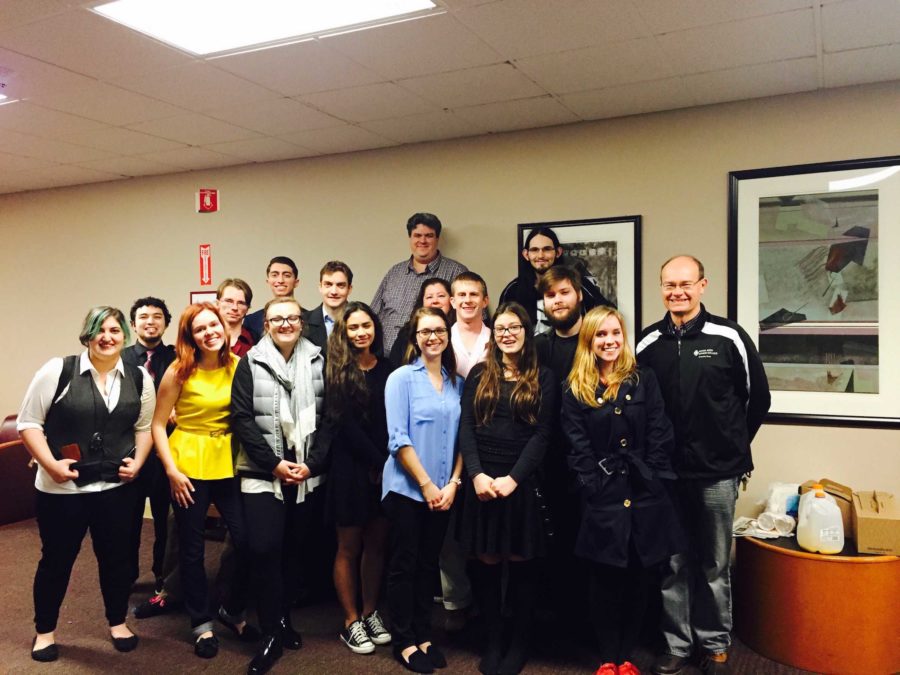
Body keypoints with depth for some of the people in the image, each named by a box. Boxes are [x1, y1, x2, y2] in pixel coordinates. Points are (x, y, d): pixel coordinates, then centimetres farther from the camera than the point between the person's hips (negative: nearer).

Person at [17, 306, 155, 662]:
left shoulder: (139, 378, 1)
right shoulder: (58, 370, -9)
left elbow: (144, 426, 11)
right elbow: (28, 422, -5)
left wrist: (137, 462, -4)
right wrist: (50, 464, -15)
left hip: (117, 487, 3)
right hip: (60, 487, -2)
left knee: (116, 556, 13)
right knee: (57, 558, 11)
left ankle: (117, 622, 34)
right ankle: (44, 630, 33)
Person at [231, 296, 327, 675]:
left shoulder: (317, 362, 4)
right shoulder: (251, 363, 0)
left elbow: (326, 418, 3)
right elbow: (242, 419, -5)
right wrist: (274, 464, -11)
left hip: (305, 471, 2)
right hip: (262, 472, -2)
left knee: (295, 548, 9)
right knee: (264, 548, -7)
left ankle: (284, 617, 29)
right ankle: (270, 632, 8)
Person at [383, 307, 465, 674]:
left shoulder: (458, 382, 7)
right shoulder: (401, 377, -7)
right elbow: (398, 439, -13)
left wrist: (453, 483, -4)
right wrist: (426, 484, -13)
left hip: (443, 491, 4)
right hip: (407, 488, -4)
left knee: (428, 565, 13)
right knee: (404, 565, 4)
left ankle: (424, 636, 25)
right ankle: (404, 642, 17)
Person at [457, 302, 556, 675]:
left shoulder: (543, 379, 4)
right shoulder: (478, 375, 8)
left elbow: (541, 435, -3)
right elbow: (466, 428, 2)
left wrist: (513, 478, -14)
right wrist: (477, 474, -12)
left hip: (522, 482, -1)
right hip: (481, 480, 2)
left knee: (521, 562, 6)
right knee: (486, 562, 6)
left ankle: (519, 643, 23)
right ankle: (492, 642, 21)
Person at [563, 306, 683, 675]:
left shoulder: (644, 380, 6)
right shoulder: (575, 391, 3)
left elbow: (659, 437, 1)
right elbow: (578, 449, -1)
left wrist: (651, 480, -8)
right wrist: (596, 489, -9)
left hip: (644, 495, 1)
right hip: (602, 500, -1)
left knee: (638, 580, 8)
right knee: (605, 581, 6)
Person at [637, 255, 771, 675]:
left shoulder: (729, 337, -6)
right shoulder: (648, 342, 2)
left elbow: (758, 397, 3)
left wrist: (734, 445, 8)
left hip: (717, 471, -2)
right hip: (665, 472, 2)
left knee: (715, 564, 12)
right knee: (673, 564, 10)